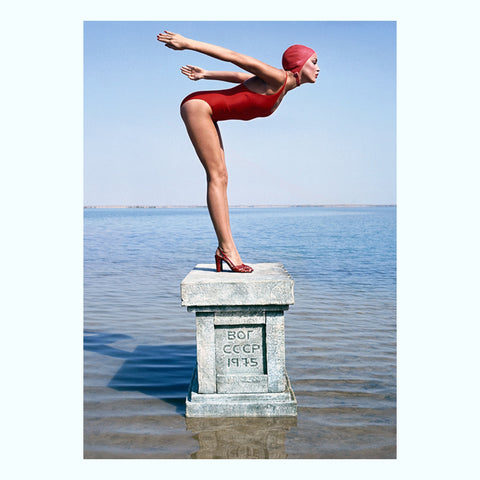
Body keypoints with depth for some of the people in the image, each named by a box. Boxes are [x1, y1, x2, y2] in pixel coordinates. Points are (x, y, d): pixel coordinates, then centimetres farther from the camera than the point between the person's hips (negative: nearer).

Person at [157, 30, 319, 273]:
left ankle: (226, 249, -1)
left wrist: (206, 75, 27)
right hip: (198, 105, -9)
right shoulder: (278, 78, -15)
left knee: (220, 177, 1)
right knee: (217, 175, -14)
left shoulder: (281, 91, 11)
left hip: (205, 113, 9)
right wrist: (188, 43, -15)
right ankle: (226, 248, -16)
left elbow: (240, 76, 19)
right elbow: (236, 57, -16)